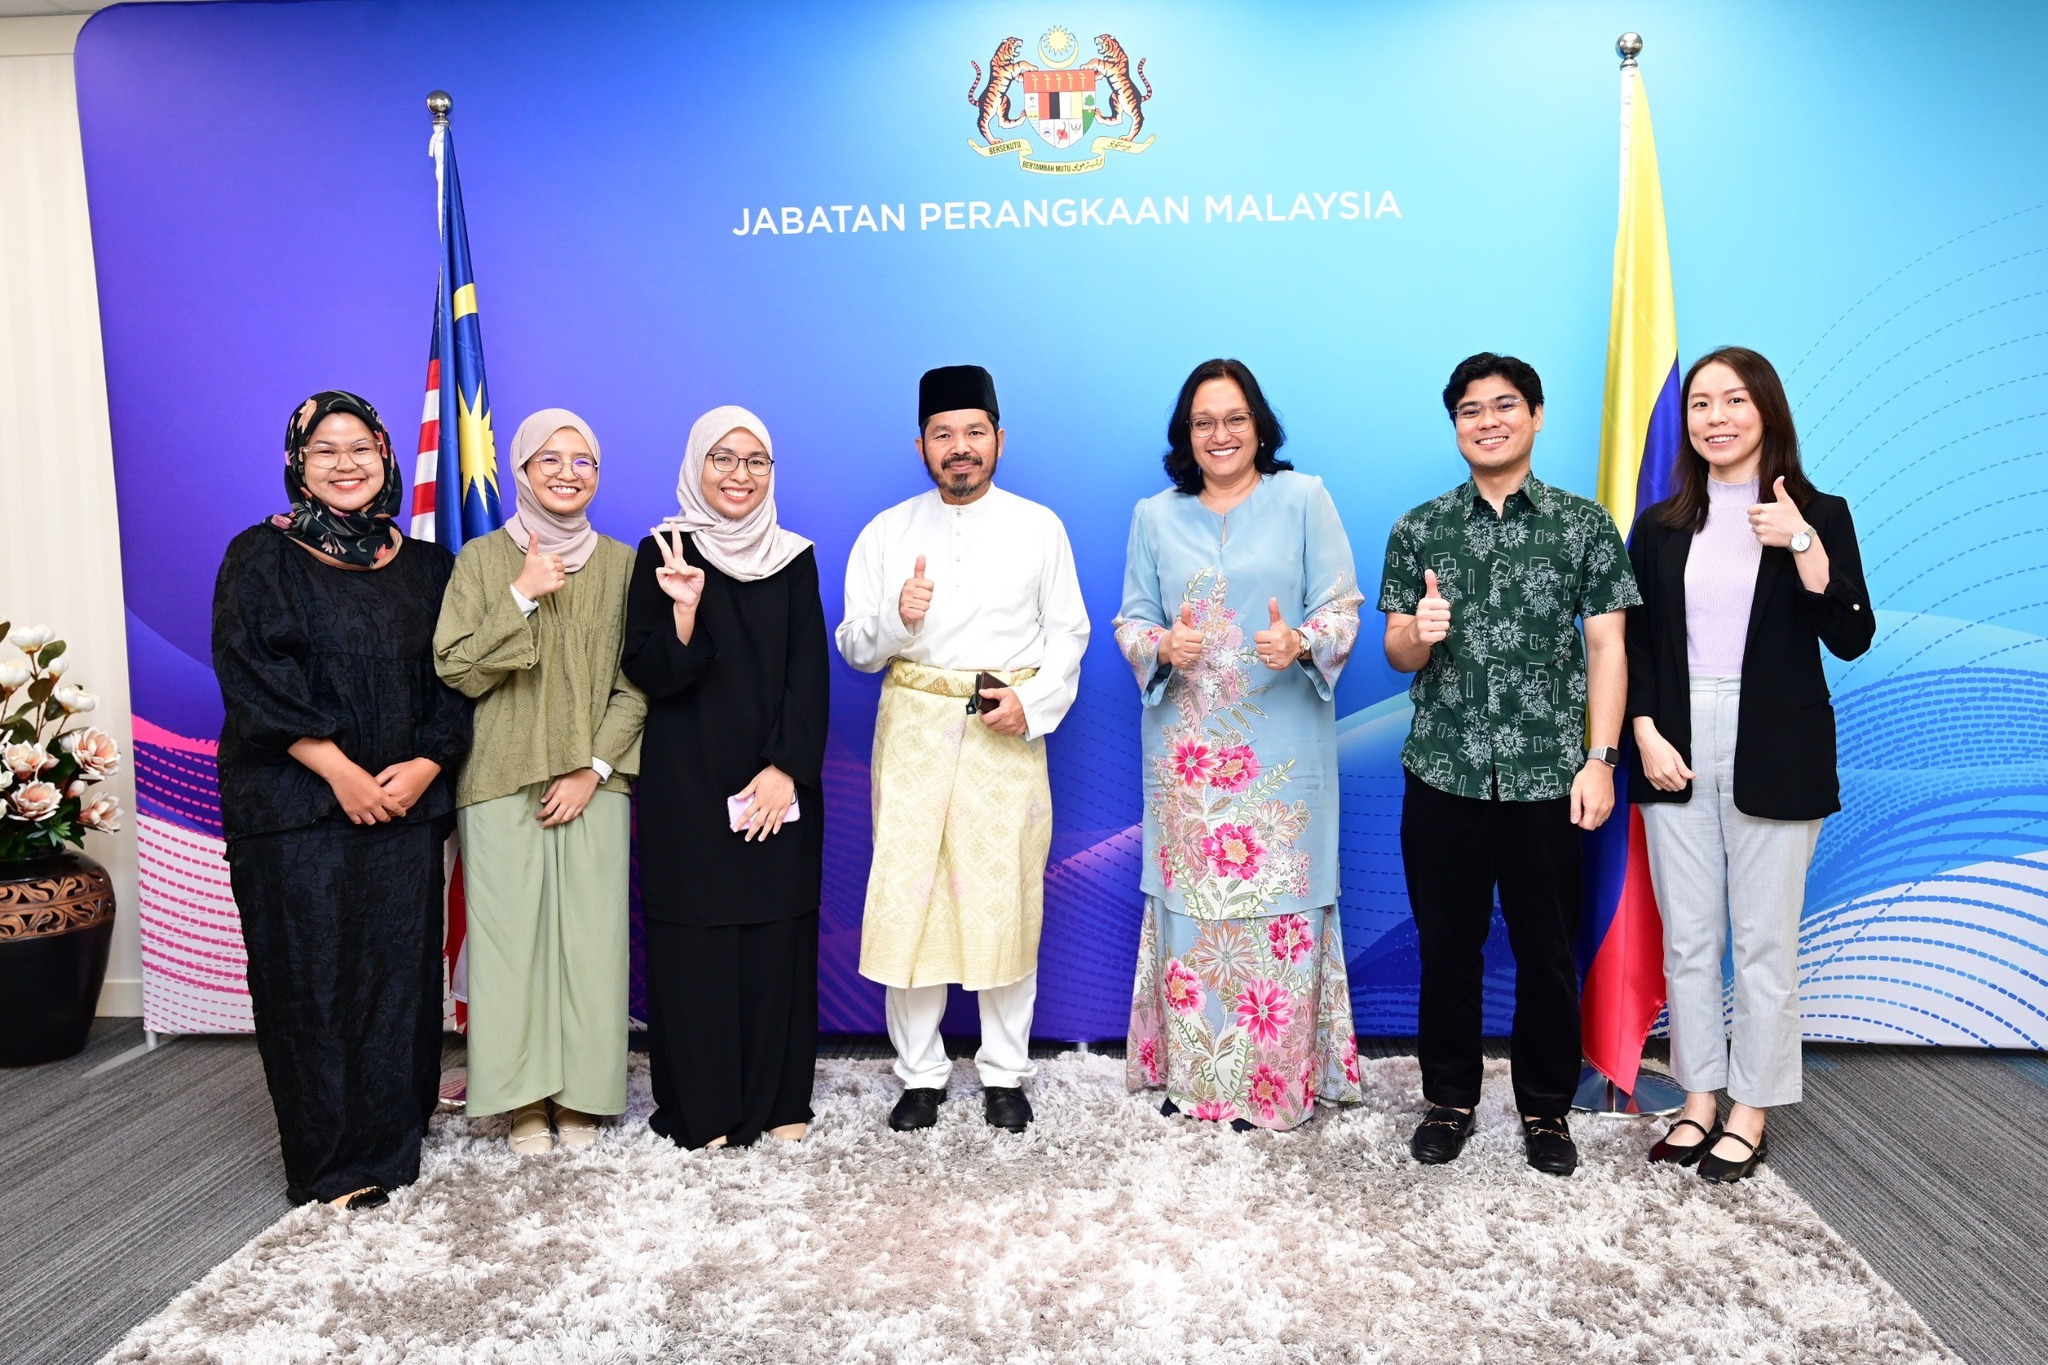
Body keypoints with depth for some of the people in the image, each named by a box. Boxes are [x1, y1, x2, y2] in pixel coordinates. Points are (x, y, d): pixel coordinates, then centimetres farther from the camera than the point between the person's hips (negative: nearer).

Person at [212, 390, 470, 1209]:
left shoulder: (424, 566, 10)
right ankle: (332, 1162, 13)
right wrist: (341, 772, -14)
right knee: (312, 974, 1)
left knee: (401, 967, 5)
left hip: (406, 801, 3)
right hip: (297, 805, -3)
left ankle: (392, 1133, 20)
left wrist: (427, 764, -9)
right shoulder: (261, 558, 1)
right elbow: (253, 678, -8)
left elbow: (454, 679, 7)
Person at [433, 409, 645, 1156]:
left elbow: (635, 683, 3)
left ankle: (580, 1094, 16)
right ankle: (524, 1099, 16)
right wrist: (522, 598, -13)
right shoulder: (483, 559, 2)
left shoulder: (620, 563, 4)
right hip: (503, 782, -1)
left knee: (589, 936, 1)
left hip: (593, 785, 1)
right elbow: (458, 672, -4)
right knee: (511, 935, 1)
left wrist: (594, 769, -6)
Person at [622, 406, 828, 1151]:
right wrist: (683, 608, -24)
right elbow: (652, 676, -7)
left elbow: (810, 674, 1)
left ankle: (778, 1099, 19)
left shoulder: (793, 558, 6)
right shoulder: (664, 553, -1)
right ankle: (702, 1107, 14)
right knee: (695, 940, 1)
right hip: (687, 784, -2)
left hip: (778, 783, 2)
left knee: (778, 937, 6)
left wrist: (786, 770, -8)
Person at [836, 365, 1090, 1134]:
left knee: (1006, 899, 2)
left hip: (1006, 731, 0)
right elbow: (853, 647, 6)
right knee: (907, 896, 0)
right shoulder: (887, 533, 8)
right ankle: (920, 1074, 16)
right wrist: (896, 619, -15)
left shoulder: (1038, 527, 7)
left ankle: (1004, 1073, 19)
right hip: (914, 730, 1)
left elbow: (1067, 632, 6)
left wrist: (1034, 702, -10)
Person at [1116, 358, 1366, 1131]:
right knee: (1189, 899, 5)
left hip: (1280, 745, -2)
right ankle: (1191, 1073, 19)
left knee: (1278, 904, -1)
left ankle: (1276, 1081, 13)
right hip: (1187, 749, 2)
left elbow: (1343, 607, 0)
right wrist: (1161, 647, -12)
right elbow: (1130, 619, 10)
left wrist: (1303, 643, -21)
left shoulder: (1304, 500, 3)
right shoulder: (1154, 516, 11)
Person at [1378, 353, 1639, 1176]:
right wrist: (1419, 632, -17)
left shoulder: (1584, 525, 2)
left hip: (1549, 775, -1)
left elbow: (1606, 648, 0)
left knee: (1547, 951, 9)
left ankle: (1546, 1110, 26)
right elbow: (1398, 655, 7)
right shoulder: (1418, 531, 6)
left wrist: (1599, 760, -8)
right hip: (1444, 773, 1)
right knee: (1447, 947, 10)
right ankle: (1449, 1100, 26)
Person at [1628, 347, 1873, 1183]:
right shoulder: (1661, 525, 7)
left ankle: (1750, 1114, 17)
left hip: (1772, 755, -3)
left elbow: (1851, 639, -9)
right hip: (1678, 748, 3)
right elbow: (1634, 643, 6)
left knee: (1764, 941, 4)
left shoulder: (1817, 515, 0)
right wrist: (1646, 736, -7)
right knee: (1687, 938, 9)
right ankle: (1699, 1101, 22)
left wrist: (1805, 547, -19)